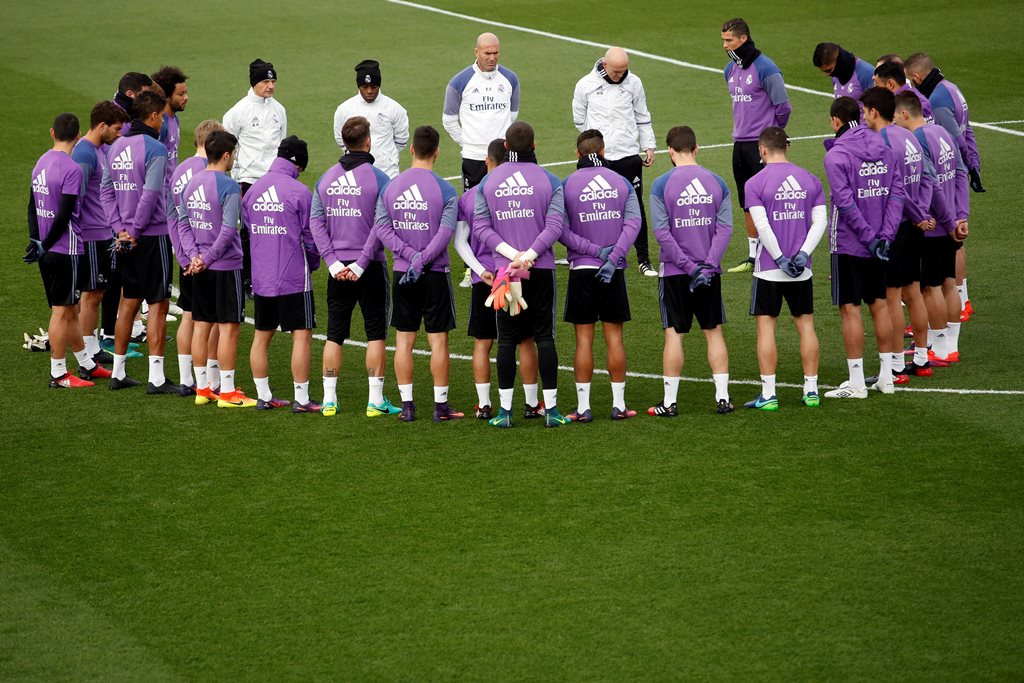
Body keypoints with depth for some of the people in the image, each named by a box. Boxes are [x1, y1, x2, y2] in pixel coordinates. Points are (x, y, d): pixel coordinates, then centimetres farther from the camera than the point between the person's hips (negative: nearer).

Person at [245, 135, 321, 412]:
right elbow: (309, 236, -7)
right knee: (302, 336, -1)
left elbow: (248, 229, 11)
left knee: (262, 336, 13)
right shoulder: (299, 192, -12)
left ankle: (263, 397, 18)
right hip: (294, 277, -6)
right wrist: (313, 263, 12)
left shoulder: (253, 190, 5)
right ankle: (301, 399, -2)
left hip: (260, 277, 6)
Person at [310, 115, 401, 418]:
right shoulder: (378, 178, -8)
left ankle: (329, 399, 10)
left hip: (338, 270, 4)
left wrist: (333, 262, -4)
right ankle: (376, 401, 2)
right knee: (376, 333, 4)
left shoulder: (326, 179, 5)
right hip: (370, 268, -4)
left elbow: (316, 222, 0)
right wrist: (362, 264, -12)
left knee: (334, 333, 10)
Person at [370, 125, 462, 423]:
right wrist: (422, 261, -14)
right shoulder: (445, 190, -7)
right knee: (438, 340, 3)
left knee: (404, 340, 8)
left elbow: (381, 228, -4)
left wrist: (410, 255, -10)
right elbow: (445, 232, -15)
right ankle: (441, 406, 5)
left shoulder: (390, 187, 3)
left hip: (402, 275, 3)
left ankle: (407, 406, 8)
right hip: (435, 275, -3)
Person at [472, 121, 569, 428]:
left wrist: (511, 253, -9)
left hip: (504, 268, 1)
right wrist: (528, 256, -14)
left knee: (507, 339, 5)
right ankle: (551, 408, 2)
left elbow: (480, 226, -2)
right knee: (544, 336, 3)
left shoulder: (488, 181, 3)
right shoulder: (549, 181, -2)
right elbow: (554, 226, -10)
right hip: (541, 270, -1)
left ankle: (505, 410, 4)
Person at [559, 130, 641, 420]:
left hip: (581, 269, -1)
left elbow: (560, 230, -10)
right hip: (614, 272, 2)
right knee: (614, 336, 7)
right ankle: (619, 405, 9)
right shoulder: (622, 183, 3)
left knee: (584, 338, 2)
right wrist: (612, 258, -12)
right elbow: (633, 223, -7)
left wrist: (595, 250, -9)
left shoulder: (566, 186, -3)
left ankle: (583, 407, 2)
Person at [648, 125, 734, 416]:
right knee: (714, 331, 11)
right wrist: (708, 266, -10)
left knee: (674, 334, 3)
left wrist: (690, 267, -12)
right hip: (710, 272, 2)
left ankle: (669, 402, 6)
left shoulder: (662, 185, -7)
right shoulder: (717, 182, 2)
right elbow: (725, 228, -5)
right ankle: (722, 397, 9)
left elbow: (662, 233, -12)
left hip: (675, 272, -2)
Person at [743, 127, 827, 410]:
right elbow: (820, 221, -1)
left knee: (766, 326, 2)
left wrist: (780, 259, -10)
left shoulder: (755, 183, -8)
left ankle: (768, 394, 0)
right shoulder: (810, 179, 5)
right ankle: (811, 390, 14)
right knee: (805, 324, 11)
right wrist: (803, 253, -6)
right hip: (801, 269, 4)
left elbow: (762, 226, -15)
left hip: (769, 269, -4)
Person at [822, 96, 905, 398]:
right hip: (879, 244, 6)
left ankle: (856, 382, 2)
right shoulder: (884, 149, 4)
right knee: (879, 305, 15)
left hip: (848, 245, -6)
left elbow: (845, 203, -21)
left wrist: (870, 237, -15)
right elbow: (896, 191, 0)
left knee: (850, 309, 0)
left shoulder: (836, 155, -15)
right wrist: (885, 235, -5)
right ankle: (886, 376, 20)